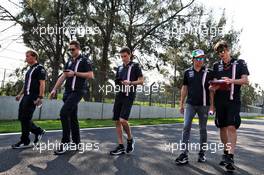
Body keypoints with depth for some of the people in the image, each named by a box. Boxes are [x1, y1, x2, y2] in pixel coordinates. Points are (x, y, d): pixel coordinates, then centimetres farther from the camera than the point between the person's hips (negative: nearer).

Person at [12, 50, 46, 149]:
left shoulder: (39, 68, -6)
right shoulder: (30, 69, 21)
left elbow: (42, 84, -14)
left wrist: (40, 97, -22)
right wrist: (20, 94, 21)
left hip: (33, 97, -9)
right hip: (26, 96, 9)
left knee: (25, 118, -7)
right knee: (21, 117, 9)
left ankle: (25, 142, 3)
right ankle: (38, 131, 20)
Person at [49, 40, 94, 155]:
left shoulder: (84, 60, -1)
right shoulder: (69, 61, 19)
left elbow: (90, 75, -11)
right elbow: (63, 76, 17)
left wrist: (75, 73, -14)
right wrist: (55, 89, 10)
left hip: (77, 91, -7)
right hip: (68, 92, 7)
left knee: (64, 113, -18)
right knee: (72, 117, 9)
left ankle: (65, 142, -9)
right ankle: (76, 142, 18)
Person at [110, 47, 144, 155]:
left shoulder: (135, 66, 2)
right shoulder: (119, 68, 18)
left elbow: (141, 81, -3)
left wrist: (130, 83, -18)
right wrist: (117, 84, 2)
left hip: (129, 96, -6)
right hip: (119, 96, 6)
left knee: (123, 120, -19)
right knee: (117, 121, 3)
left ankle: (130, 139, 8)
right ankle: (121, 147, 12)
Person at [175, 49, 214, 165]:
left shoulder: (208, 72, 1)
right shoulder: (187, 72, 6)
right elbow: (184, 88, 10)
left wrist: (212, 104, -4)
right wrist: (181, 104, 7)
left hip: (204, 105, -1)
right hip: (190, 104, 1)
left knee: (203, 129, 9)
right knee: (186, 127, -7)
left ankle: (202, 153, 22)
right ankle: (184, 154, -3)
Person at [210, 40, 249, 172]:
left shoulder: (239, 63, 5)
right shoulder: (216, 65, 13)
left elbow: (245, 80, -5)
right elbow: (214, 82, 11)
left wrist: (231, 80, -23)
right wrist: (213, 87, -13)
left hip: (233, 100, -3)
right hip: (220, 101, 3)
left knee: (232, 127, -13)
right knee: (222, 127, 8)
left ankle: (230, 157, -11)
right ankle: (226, 152, 25)